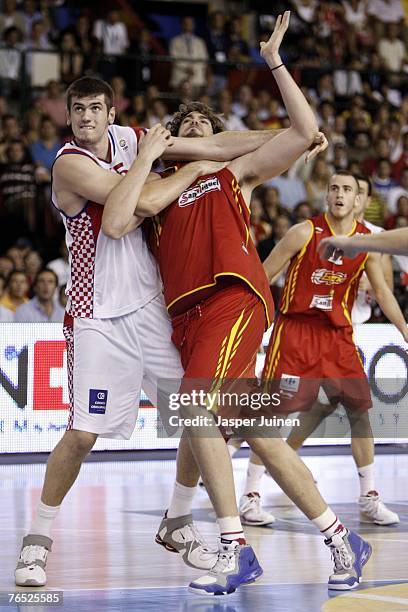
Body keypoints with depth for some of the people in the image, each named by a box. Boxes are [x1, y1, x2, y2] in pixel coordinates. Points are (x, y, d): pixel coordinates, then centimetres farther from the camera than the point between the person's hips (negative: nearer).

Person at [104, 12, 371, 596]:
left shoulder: (235, 171, 17)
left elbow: (306, 131, 6)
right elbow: (116, 222, 5)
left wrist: (274, 62, 6)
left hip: (233, 298, -5)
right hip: (186, 312, 5)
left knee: (198, 410, -21)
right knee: (255, 432, 0)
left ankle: (235, 550, -15)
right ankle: (340, 539, 6)